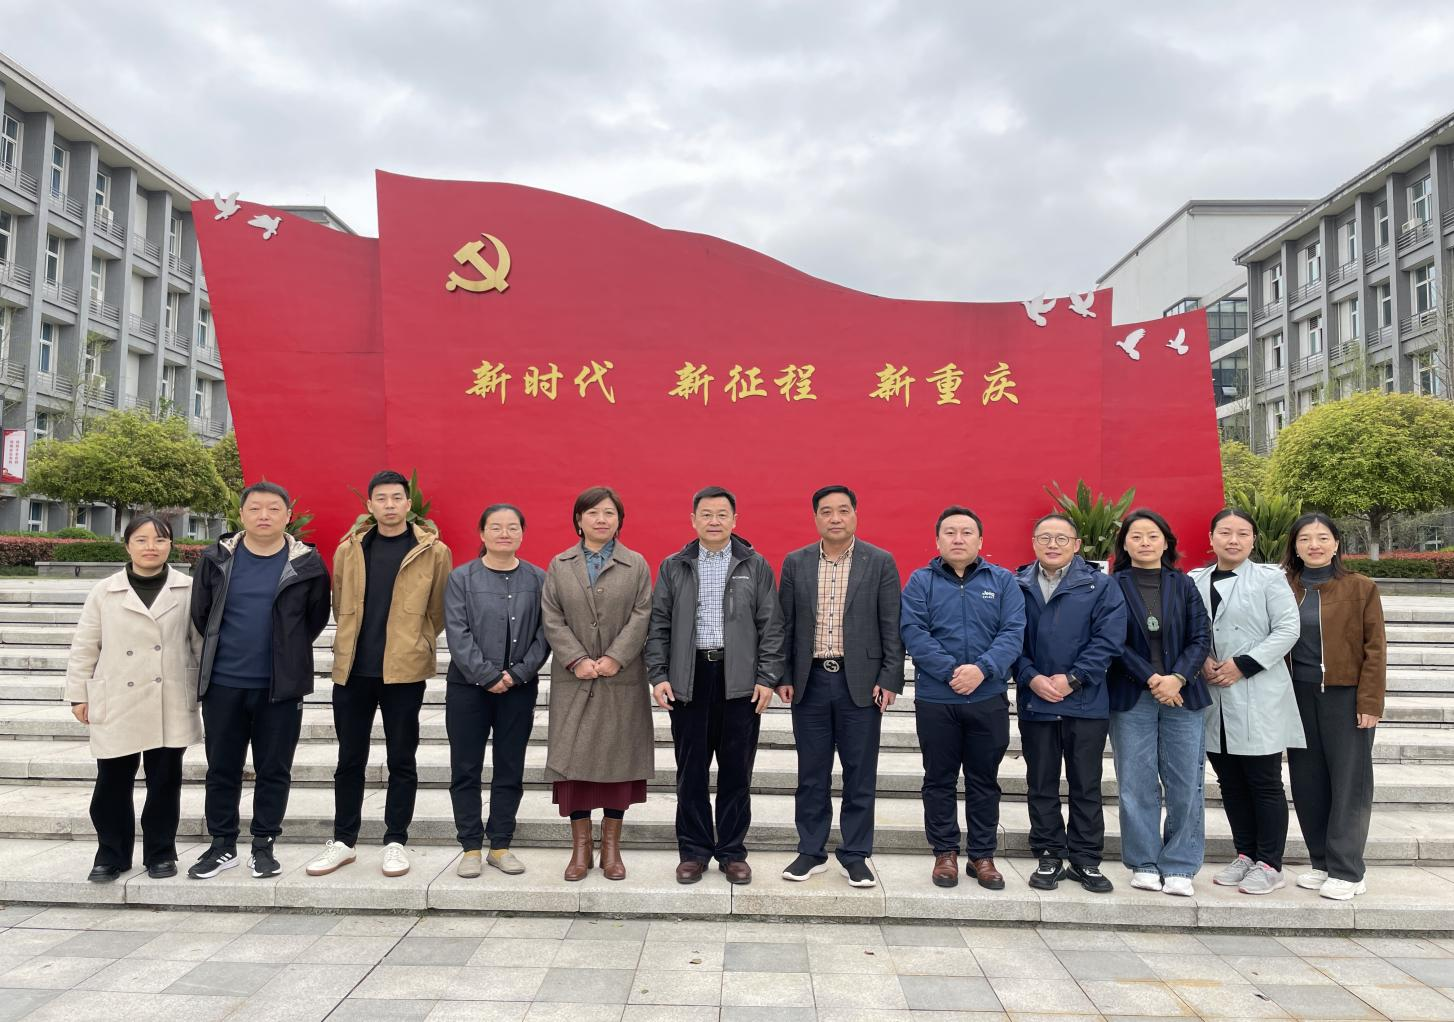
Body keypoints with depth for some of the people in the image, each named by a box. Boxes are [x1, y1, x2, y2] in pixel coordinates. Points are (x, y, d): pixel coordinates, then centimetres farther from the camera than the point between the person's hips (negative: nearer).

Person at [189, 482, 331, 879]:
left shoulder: (306, 564, -4)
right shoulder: (216, 559, 1)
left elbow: (316, 618, 6)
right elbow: (200, 613, 12)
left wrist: (287, 653, 8)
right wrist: (223, 650, 14)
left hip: (281, 686, -2)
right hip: (222, 684, 2)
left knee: (274, 770, 7)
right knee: (221, 768, 12)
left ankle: (264, 844, 21)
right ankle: (222, 845, 26)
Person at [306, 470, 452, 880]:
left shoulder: (434, 551, -3)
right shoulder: (349, 549, 6)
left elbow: (438, 610, 4)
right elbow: (340, 605, 18)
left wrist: (413, 644, 7)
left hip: (404, 671, -3)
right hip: (351, 669, 3)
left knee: (401, 760, 6)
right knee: (349, 759, 12)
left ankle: (395, 842, 18)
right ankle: (343, 841, 25)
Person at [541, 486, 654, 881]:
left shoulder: (637, 565, 6)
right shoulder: (559, 566, 8)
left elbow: (642, 616, -3)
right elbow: (552, 619, 1)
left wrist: (615, 659, -14)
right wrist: (577, 660, -11)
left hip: (622, 680, 0)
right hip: (573, 680, 1)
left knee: (618, 757, 4)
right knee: (574, 758, 1)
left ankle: (611, 845, 16)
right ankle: (580, 845, 13)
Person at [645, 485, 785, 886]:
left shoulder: (756, 566, 4)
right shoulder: (673, 567, 7)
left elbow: (770, 625, 2)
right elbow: (658, 625, 6)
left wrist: (767, 678, -5)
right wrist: (658, 675, -3)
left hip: (740, 681, 0)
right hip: (689, 678, 1)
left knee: (736, 770, 7)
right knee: (691, 770, 7)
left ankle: (732, 852, 20)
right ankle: (694, 851, 20)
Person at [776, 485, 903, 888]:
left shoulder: (881, 563, -1)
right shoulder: (795, 563, 5)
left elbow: (891, 627, -2)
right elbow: (785, 625, 7)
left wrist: (890, 679, -7)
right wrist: (783, 676, 2)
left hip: (861, 683, -2)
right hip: (810, 681, 2)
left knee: (860, 775, 6)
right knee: (811, 774, 10)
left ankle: (855, 855, 19)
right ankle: (811, 852, 22)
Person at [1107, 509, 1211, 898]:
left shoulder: (1183, 586, 8)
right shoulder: (1113, 587, 2)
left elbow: (1201, 639, 3)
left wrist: (1176, 679, -11)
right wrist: (1151, 679, -13)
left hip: (1183, 696, 2)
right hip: (1131, 698, -2)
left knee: (1186, 785, 1)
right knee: (1137, 785, 2)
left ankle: (1179, 868, 13)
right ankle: (1144, 864, 14)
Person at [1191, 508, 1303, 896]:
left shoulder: (1269, 578, -2)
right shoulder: (1195, 581, 9)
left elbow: (1287, 630, -8)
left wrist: (1243, 665, -14)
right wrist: (1201, 660, -7)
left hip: (1258, 697, -4)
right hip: (1214, 697, 4)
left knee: (1264, 783, 2)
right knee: (1230, 783, 11)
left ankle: (1269, 864, 13)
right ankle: (1245, 855, 24)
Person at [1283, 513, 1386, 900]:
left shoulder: (1361, 588, -1)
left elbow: (1375, 648, -4)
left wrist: (1370, 702, -10)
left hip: (1345, 697, -3)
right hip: (1300, 697, 3)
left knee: (1348, 781, 1)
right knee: (1307, 782, 8)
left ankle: (1346, 871, 10)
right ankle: (1322, 862, 21)